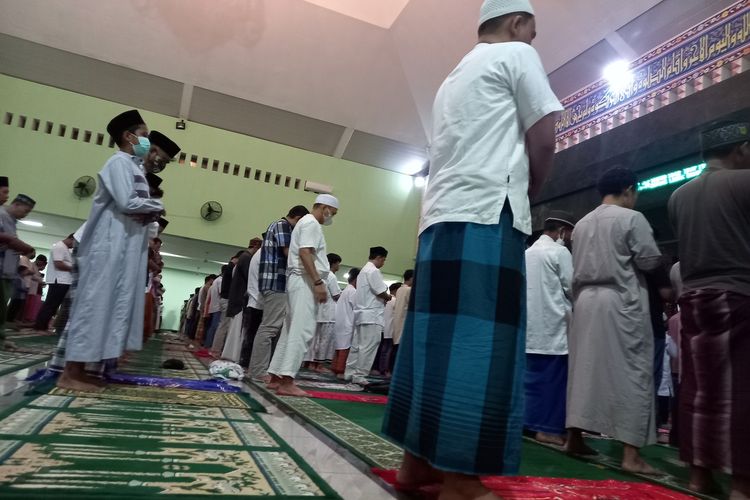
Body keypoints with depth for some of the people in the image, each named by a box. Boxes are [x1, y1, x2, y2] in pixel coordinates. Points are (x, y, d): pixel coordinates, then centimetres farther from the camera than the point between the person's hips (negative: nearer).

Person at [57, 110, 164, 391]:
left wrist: (151, 214, -2)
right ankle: (70, 374, -2)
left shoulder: (133, 167, 21)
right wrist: (157, 207, -3)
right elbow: (126, 203, -19)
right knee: (96, 303, -8)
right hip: (112, 245, -9)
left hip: (128, 247, 9)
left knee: (116, 305, 7)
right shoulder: (120, 161, -7)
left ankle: (78, 371, 12)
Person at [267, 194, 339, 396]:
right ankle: (286, 381, -16)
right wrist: (318, 282, -24)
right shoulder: (311, 223, -8)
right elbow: (304, 253, -20)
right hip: (305, 281, -11)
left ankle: (276, 377, 14)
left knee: (292, 330, 10)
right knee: (302, 331, -14)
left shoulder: (306, 223, 24)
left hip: (301, 282, 11)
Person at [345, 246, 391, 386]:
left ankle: (349, 373, 15)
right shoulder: (373, 271, -11)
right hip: (372, 314, -10)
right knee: (368, 347, -7)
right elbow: (381, 292, -17)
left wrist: (383, 297, 11)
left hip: (362, 313, 10)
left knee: (357, 345, 12)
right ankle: (359, 375, -5)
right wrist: (388, 297, 3)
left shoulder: (364, 270, 22)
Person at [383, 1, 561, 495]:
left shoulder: (455, 77, 30)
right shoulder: (517, 55, 7)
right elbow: (543, 141, -2)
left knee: (439, 336, 6)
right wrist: (529, 192, 14)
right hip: (486, 214, -8)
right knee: (480, 343, -9)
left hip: (441, 216, 8)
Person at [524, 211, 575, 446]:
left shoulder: (528, 252, 14)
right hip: (553, 324, -7)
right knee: (553, 378, -1)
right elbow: (571, 287, -7)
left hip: (531, 324, 7)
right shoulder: (560, 252, -7)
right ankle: (548, 427, 3)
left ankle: (530, 422, 16)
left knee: (533, 376, 11)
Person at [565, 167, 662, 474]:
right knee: (631, 371, -1)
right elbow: (650, 260, -5)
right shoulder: (632, 218, -5)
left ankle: (574, 438, 17)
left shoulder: (582, 224, 13)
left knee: (584, 367, 11)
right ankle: (631, 454, -1)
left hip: (585, 300, 6)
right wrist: (628, 258, 14)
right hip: (621, 302, -6)